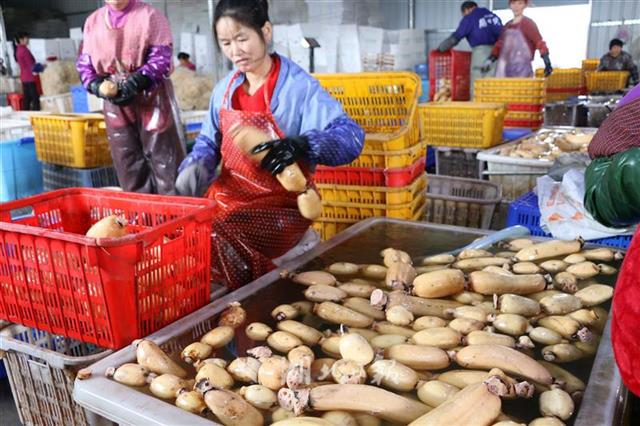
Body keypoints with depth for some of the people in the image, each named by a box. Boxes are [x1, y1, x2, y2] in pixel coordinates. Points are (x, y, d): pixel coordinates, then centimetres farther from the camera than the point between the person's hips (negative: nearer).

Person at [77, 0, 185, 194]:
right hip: (114, 103, 5)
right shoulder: (93, 21, 11)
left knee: (163, 159, -3)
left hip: (151, 98, -4)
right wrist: (98, 87, -9)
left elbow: (160, 58, -10)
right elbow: (84, 63, 11)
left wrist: (134, 84, -21)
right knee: (127, 162, 8)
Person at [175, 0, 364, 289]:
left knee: (214, 241, -27)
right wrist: (195, 170, -7)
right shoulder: (224, 89, 8)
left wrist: (301, 145, -39)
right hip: (227, 195, 6)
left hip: (280, 204, -6)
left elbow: (351, 136, -21)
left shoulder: (299, 86, -11)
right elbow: (209, 141, 16)